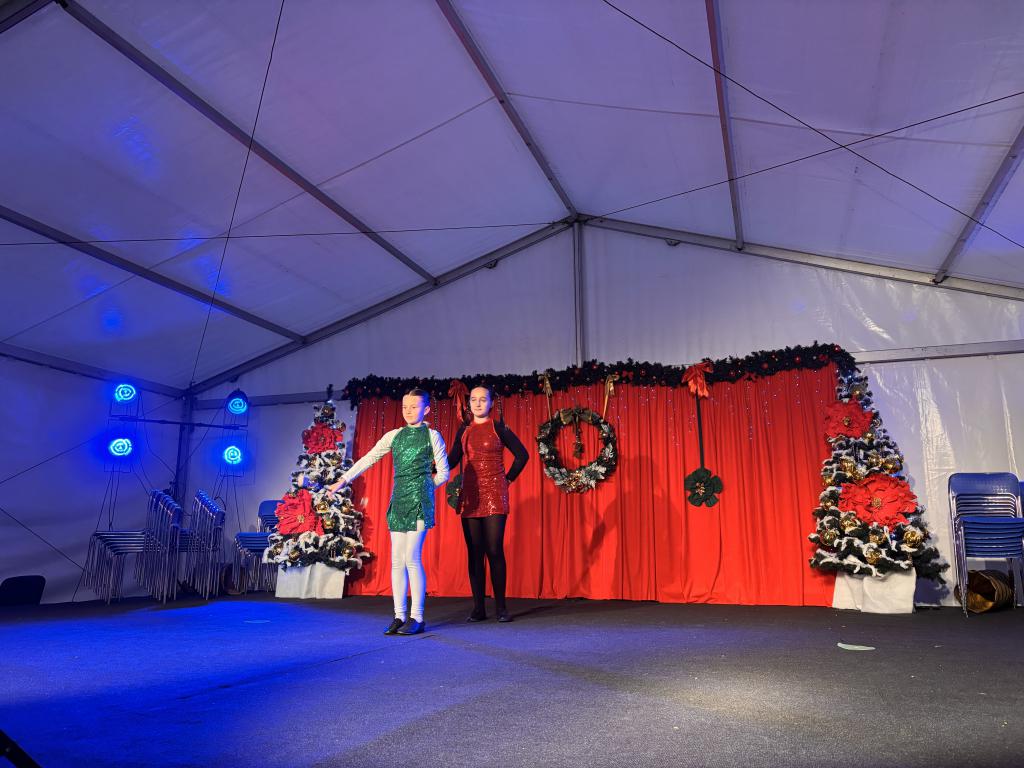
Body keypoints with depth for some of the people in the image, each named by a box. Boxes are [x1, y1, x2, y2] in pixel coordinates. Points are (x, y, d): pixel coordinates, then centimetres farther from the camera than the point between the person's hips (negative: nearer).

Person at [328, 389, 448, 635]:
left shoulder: (431, 435, 2)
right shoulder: (394, 435, 12)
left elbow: (443, 473, 4)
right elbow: (368, 459, 11)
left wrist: (421, 488, 8)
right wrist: (344, 480, 5)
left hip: (419, 501, -5)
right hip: (398, 499, 5)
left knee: (411, 558, -10)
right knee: (397, 559, 4)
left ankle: (417, 617, -1)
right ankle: (399, 617, 10)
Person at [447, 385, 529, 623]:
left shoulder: (499, 428, 1)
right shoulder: (464, 431, 12)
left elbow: (522, 455, 3)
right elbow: (452, 460, 7)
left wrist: (508, 479, 2)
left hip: (495, 495, -4)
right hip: (470, 496, 4)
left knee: (494, 550, -7)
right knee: (474, 552, 3)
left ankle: (500, 607, 1)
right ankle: (478, 608, 8)